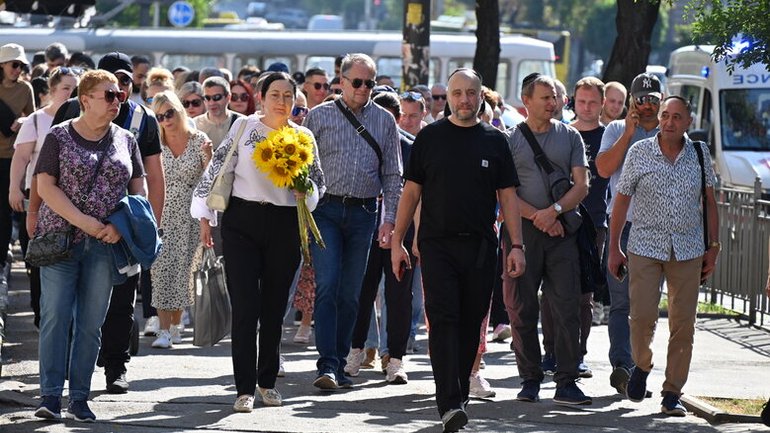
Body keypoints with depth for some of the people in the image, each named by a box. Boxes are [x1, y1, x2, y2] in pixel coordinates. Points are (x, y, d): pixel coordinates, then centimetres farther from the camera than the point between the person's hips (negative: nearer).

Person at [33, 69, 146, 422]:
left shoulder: (126, 140, 10)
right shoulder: (59, 137, 0)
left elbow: (138, 190, 11)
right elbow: (45, 185, -6)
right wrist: (83, 221, -15)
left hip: (105, 244, 3)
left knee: (91, 323, 4)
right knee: (56, 316, -8)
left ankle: (79, 399, 9)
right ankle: (50, 396, -8)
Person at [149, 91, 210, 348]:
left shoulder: (199, 141, 0)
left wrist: (208, 157, -16)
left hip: (189, 216, 0)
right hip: (161, 214, 0)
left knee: (183, 270, 4)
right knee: (161, 270, -8)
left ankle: (175, 325, 17)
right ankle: (164, 330, -11)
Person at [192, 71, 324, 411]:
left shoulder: (303, 137, 7)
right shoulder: (244, 127, 2)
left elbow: (318, 181, 13)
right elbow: (217, 167, 4)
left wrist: (306, 190, -10)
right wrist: (205, 216, 1)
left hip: (284, 226, 2)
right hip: (242, 221, -2)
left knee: (274, 306, 8)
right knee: (245, 306, -7)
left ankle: (267, 382, 22)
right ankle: (245, 388, -7)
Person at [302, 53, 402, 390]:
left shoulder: (385, 121, 10)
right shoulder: (320, 116, 4)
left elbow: (392, 174, 11)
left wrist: (389, 219, 3)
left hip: (364, 213, 3)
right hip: (327, 210, -2)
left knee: (350, 293, 6)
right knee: (327, 286, -13)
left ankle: (339, 364, 13)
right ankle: (327, 365, -17)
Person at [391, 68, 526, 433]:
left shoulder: (494, 141, 8)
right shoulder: (430, 137, 4)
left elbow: (507, 196, 9)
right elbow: (411, 191, 7)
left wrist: (516, 246, 2)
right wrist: (397, 241, 2)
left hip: (480, 248, 2)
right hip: (437, 244, -2)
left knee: (470, 324, 6)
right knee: (444, 320, -12)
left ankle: (458, 397, 18)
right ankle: (450, 404, -20)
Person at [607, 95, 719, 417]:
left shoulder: (699, 154, 4)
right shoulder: (639, 153, -1)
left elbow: (709, 202, 12)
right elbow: (621, 201, 5)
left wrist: (713, 247, 8)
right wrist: (613, 248, 4)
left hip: (688, 250, 2)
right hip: (645, 246, -2)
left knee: (683, 323, -1)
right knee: (643, 315, -12)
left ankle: (672, 394, 7)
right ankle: (642, 365, 19)